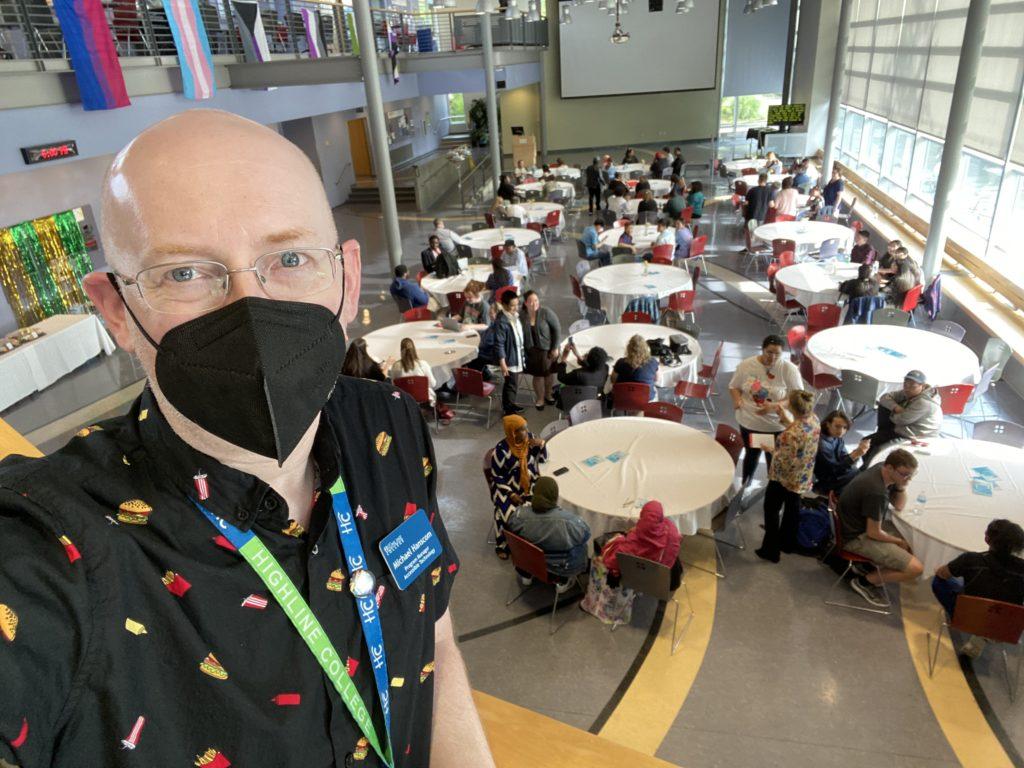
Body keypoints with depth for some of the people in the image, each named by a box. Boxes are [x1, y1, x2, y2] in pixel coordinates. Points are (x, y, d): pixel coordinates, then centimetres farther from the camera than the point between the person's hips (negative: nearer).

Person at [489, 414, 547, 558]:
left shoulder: (529, 437, -6)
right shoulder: (501, 450, -19)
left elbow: (543, 459, 5)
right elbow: (497, 477, -11)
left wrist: (541, 444, -14)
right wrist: (511, 494, -19)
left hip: (529, 483, 4)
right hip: (507, 487, -4)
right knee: (510, 513, -27)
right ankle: (502, 546, -1)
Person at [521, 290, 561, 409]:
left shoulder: (546, 312, -17)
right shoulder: (522, 316, -8)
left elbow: (557, 329, -12)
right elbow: (521, 334, 2)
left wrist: (555, 348, -13)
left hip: (548, 349, -1)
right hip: (532, 351, 1)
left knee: (549, 373, 17)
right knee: (537, 375, 8)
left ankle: (548, 395, 42)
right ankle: (540, 398, 31)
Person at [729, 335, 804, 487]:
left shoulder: (789, 369, -17)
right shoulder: (746, 365, -10)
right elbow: (734, 386, 3)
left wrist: (774, 406, -29)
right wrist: (737, 399, -19)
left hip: (777, 425, -2)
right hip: (749, 422, 2)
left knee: (773, 460, 14)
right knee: (751, 455, 24)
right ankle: (745, 486, 46)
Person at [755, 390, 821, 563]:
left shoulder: (791, 434, -37)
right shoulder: (814, 420, -13)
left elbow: (784, 462, -28)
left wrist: (772, 450, -12)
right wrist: (788, 420, 8)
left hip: (784, 477, -7)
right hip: (803, 477, 7)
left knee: (771, 510, 14)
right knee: (792, 507, 26)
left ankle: (771, 550, 25)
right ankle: (788, 543, 45)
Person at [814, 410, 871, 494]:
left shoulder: (837, 438, 2)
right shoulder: (821, 443, -23)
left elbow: (844, 460, -4)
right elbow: (835, 470, -23)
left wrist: (858, 451, -22)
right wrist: (854, 455, -32)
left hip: (836, 475, 8)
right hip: (824, 483, -8)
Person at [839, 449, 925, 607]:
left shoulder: (882, 470, -4)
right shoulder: (876, 492, -31)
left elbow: (899, 506, 8)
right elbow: (874, 533, -22)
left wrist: (901, 485, -10)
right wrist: (899, 541, -5)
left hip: (863, 524, 10)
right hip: (857, 538, -10)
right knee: (916, 568, -14)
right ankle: (864, 581, 0)